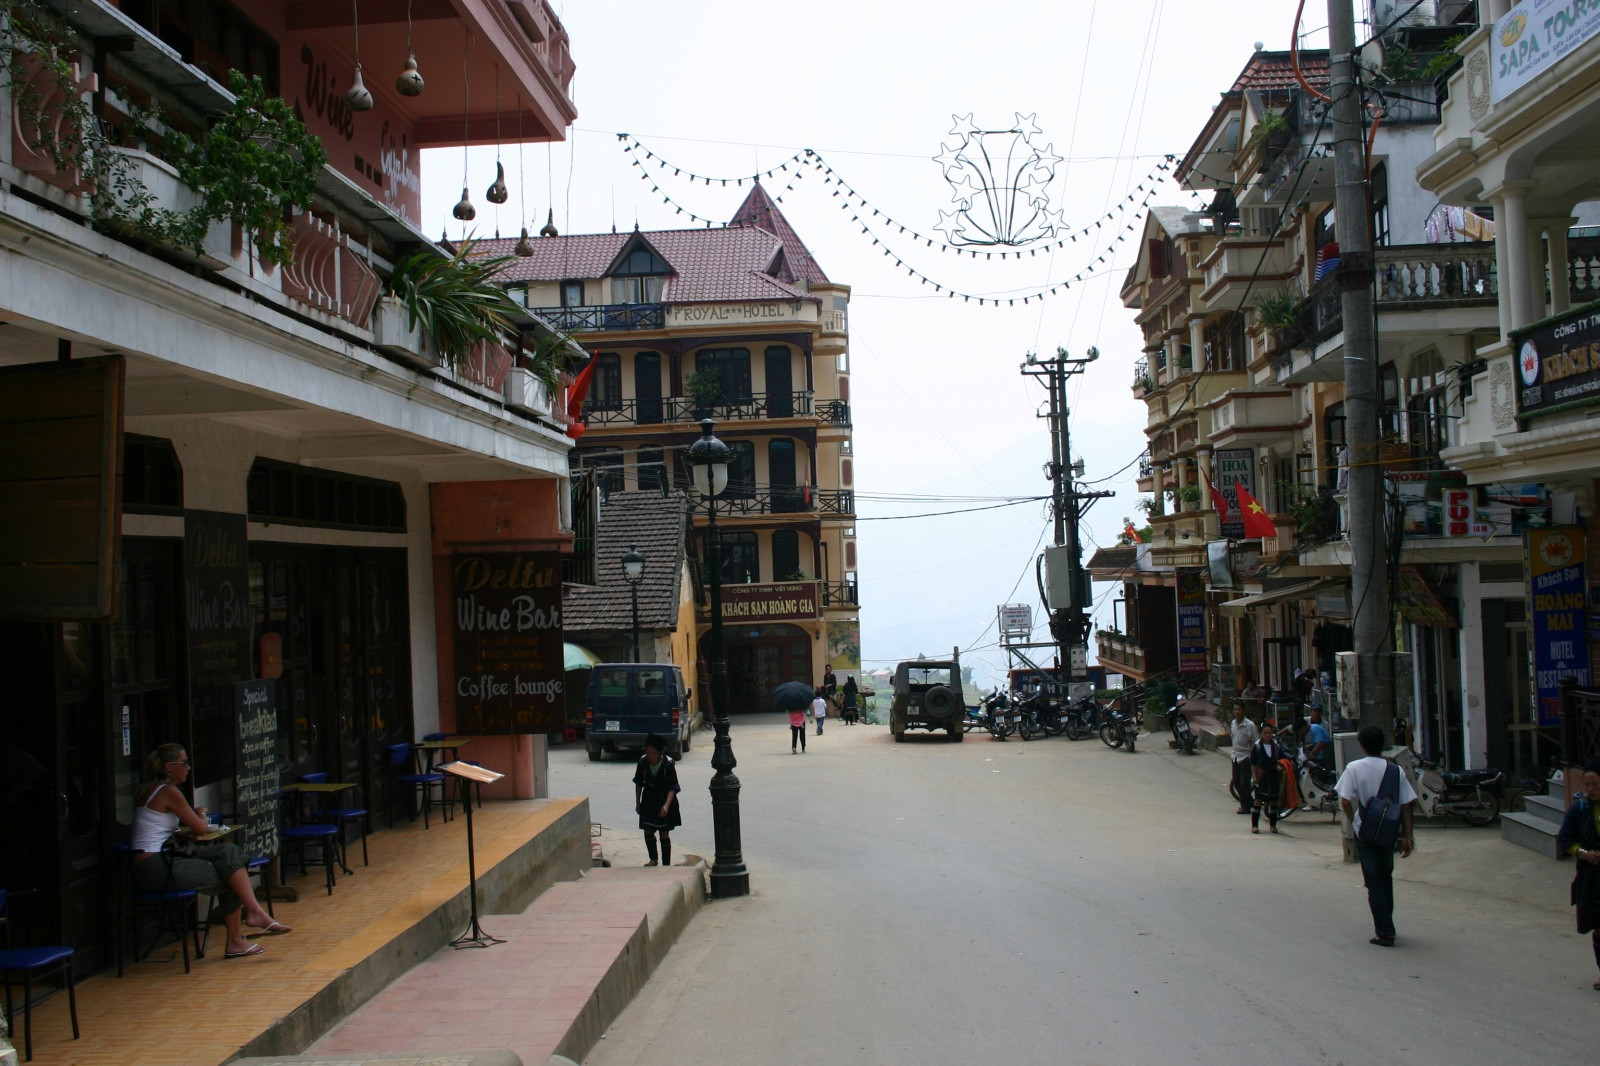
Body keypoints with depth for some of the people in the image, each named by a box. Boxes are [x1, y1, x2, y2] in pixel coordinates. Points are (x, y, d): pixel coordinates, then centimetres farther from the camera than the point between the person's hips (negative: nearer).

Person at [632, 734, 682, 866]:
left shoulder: (668, 764, -21)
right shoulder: (643, 761, -12)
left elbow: (672, 787, -20)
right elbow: (639, 783, 3)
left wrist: (666, 805, -33)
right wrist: (637, 802, 7)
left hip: (664, 799, -3)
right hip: (649, 799, 3)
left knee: (664, 833, 2)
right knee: (648, 831, 3)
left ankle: (666, 864, 13)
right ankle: (653, 859, 25)